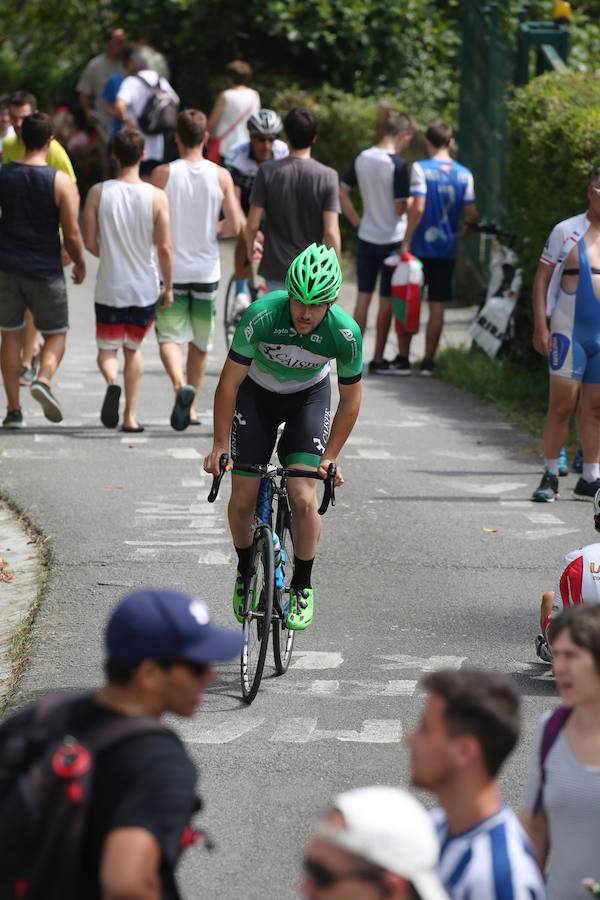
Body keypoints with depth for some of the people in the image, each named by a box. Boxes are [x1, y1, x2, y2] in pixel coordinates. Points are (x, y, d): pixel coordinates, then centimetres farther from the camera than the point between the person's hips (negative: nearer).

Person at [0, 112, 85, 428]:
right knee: (56, 334, 13)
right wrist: (79, 263, 9)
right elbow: (72, 234, -9)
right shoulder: (61, 182, -10)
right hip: (46, 270, -2)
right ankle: (43, 379, -16)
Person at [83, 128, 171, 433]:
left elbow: (89, 242, -4)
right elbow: (165, 248, -8)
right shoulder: (157, 197, -9)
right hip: (145, 287, 1)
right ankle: (130, 415, 15)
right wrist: (168, 286, 5)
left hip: (109, 288, -1)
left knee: (107, 348, 13)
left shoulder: (99, 193, -8)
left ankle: (112, 382, -21)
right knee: (133, 349, 19)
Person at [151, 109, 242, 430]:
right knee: (200, 341, 17)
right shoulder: (221, 176, -3)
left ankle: (181, 386, -30)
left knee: (169, 336, -3)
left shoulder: (162, 175, -7)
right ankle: (192, 407, 25)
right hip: (206, 270, 2)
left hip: (171, 269, -2)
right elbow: (235, 226, -4)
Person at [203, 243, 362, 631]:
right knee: (243, 498, -4)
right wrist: (219, 446, -20)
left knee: (303, 498, -16)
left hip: (309, 395, 0)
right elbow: (229, 383, -21)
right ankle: (245, 571, 23)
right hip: (257, 392, 0)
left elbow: (351, 401, -12)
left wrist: (329, 459, -13)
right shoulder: (261, 316, -33)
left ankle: (302, 587, 5)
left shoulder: (346, 334, -29)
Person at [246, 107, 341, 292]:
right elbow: (331, 233, -14)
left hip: (277, 270, 1)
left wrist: (250, 245, 15)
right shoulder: (327, 176, -10)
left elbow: (252, 224, -7)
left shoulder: (267, 171, -9)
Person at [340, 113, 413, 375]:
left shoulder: (362, 158, 0)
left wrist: (357, 222, 11)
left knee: (363, 297, 12)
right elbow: (400, 208, -19)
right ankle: (378, 360, 9)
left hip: (366, 238, 5)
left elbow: (342, 193, 5)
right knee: (387, 301, 5)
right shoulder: (398, 165, -18)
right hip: (392, 240, -5)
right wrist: (411, 202, 2)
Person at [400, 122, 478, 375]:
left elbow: (418, 207, -19)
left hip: (420, 246, -3)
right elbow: (471, 214, -1)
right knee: (437, 306, 8)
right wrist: (470, 225, 22)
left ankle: (403, 358, 8)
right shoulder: (464, 174, 2)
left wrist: (406, 240, -14)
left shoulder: (421, 169, -10)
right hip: (447, 248, 3)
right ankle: (428, 361, 9)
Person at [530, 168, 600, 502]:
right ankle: (550, 477, 4)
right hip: (570, 333, -3)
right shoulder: (567, 231, 0)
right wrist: (540, 326, -6)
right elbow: (542, 278, 1)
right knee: (562, 404, -5)